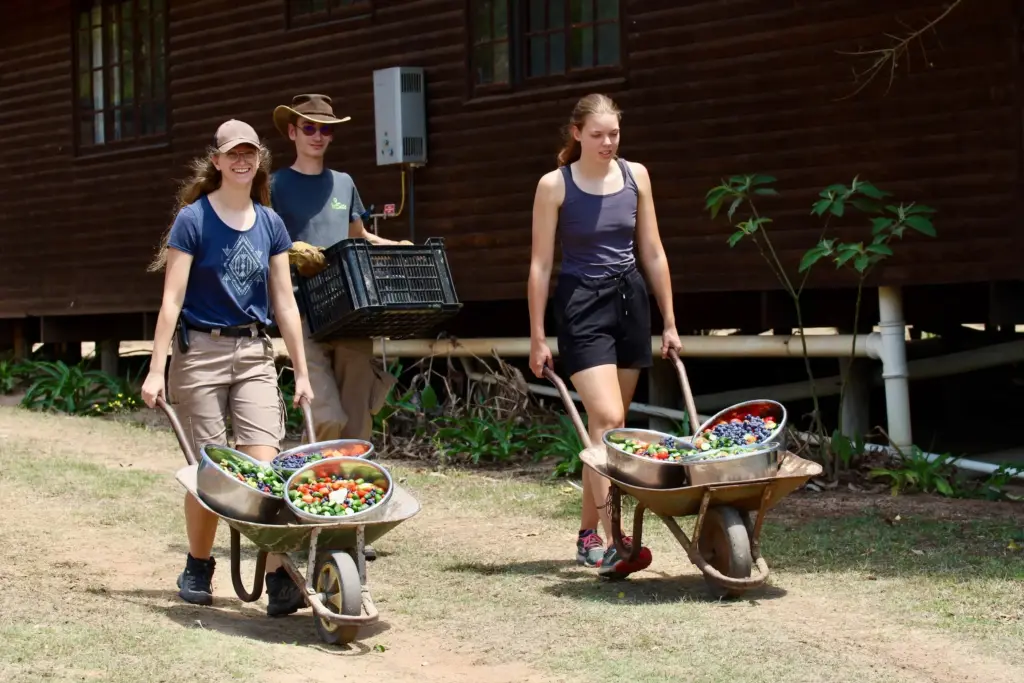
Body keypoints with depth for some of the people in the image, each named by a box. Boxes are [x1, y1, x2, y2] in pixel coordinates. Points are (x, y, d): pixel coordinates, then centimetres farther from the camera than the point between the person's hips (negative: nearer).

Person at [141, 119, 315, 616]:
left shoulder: (269, 223, 8)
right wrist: (156, 370, -11)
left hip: (254, 352, 3)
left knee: (265, 465, -9)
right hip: (201, 351, -3)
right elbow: (172, 299, -7)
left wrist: (301, 372, 9)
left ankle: (279, 581, -12)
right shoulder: (193, 219, -4)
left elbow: (284, 303, 10)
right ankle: (197, 570, 21)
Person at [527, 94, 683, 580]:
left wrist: (669, 322, 10)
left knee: (607, 424, 8)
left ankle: (588, 534, 19)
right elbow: (540, 265, -4)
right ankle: (611, 543, -20)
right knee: (607, 420, -17)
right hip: (581, 306, -4)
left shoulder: (635, 176, 5)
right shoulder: (555, 185, -6)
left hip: (630, 301, 4)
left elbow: (652, 253, 10)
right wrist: (537, 338, -6)